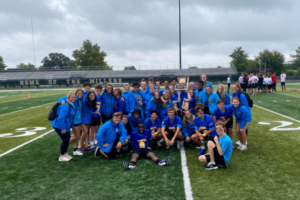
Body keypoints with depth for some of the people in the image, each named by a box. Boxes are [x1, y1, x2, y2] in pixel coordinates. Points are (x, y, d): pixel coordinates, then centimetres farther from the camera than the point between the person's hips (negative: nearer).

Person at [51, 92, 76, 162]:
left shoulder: (71, 105, 6)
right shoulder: (66, 106, -25)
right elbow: (61, 118, -28)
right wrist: (63, 128, -24)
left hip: (65, 126, 10)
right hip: (59, 126, -10)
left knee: (67, 138, 15)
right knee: (65, 140, -6)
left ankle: (65, 154, 32)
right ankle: (61, 156, 9)